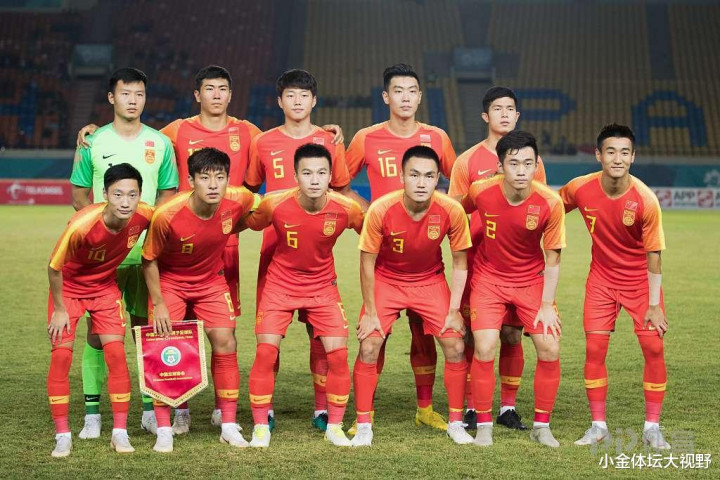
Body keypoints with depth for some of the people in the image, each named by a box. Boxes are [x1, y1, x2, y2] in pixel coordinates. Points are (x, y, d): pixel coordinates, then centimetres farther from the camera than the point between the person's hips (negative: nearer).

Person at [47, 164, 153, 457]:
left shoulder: (145, 216, -24)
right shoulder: (82, 225, -36)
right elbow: (54, 266, -19)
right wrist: (59, 309, -10)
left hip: (105, 286, 3)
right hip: (68, 287, -3)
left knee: (116, 352, -8)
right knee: (61, 355, -9)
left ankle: (120, 432, 2)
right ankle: (62, 436, 2)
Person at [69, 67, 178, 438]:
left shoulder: (160, 143, 6)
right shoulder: (93, 143, 3)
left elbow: (169, 195, 11)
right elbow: (78, 196, 7)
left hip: (148, 251, 1)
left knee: (147, 328, 5)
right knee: (97, 330, -2)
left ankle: (150, 410, 12)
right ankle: (92, 412, 3)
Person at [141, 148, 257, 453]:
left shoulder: (238, 200, -25)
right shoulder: (167, 215, -32)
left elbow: (252, 208, 4)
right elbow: (149, 260, -16)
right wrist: (158, 304, -14)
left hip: (211, 280, 3)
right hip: (169, 280, -3)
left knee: (225, 342, -5)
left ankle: (229, 426, 6)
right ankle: (163, 431, 0)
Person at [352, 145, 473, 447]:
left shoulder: (452, 211, -24)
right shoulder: (381, 210, -27)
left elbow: (460, 263, -8)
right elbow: (367, 263, -14)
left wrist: (453, 310, -9)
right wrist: (370, 313, -11)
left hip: (431, 281, 1)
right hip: (386, 280, -1)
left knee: (455, 346, -7)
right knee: (368, 346, -12)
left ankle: (456, 422, 10)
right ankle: (363, 426, 3)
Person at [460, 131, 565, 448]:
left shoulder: (550, 203, -21)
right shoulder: (481, 192, -19)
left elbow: (553, 259, -8)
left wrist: (547, 305, -10)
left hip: (532, 280, 1)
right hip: (488, 277, -1)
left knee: (550, 349, -9)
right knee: (485, 349, -15)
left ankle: (541, 426, 11)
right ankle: (484, 425, 4)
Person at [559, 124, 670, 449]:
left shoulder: (645, 200, -23)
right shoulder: (580, 189, -16)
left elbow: (653, 255, -14)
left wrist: (654, 305, -13)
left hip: (640, 280, -2)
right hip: (602, 278, 2)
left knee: (654, 347, -7)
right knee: (594, 348, -3)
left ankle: (652, 428, 7)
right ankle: (598, 426, 10)